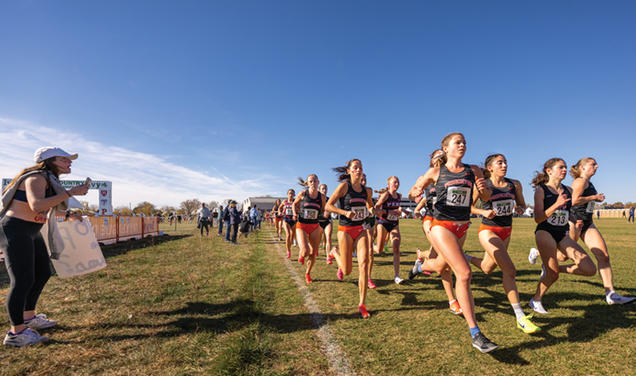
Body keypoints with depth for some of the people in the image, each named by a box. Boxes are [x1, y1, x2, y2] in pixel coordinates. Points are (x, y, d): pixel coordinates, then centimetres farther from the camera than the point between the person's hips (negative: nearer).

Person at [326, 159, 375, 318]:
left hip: (360, 230, 4)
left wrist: (371, 210, 1)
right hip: (345, 230, -4)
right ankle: (335, 253, 37)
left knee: (364, 263, -14)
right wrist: (345, 212, -21)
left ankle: (362, 305, -3)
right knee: (347, 271, 2)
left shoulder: (366, 190, 7)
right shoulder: (344, 186, -8)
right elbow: (328, 205, -9)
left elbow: (370, 206, 25)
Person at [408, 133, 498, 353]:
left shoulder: (473, 171, 7)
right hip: (442, 226, -5)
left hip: (462, 227, 5)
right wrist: (416, 193, -18)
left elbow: (486, 198, 11)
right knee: (464, 273, -16)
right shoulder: (436, 172, -1)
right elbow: (412, 193, 6)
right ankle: (475, 335, -11)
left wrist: (484, 188, -12)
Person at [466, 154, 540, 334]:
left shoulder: (515, 184, 3)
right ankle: (520, 317, -9)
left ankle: (465, 258, 49)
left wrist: (520, 208, -8)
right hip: (488, 230, -6)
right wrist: (483, 212, -19)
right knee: (509, 270, -17)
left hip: (506, 231, 6)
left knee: (487, 269, 18)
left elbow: (522, 204, 15)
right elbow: (469, 206, 0)